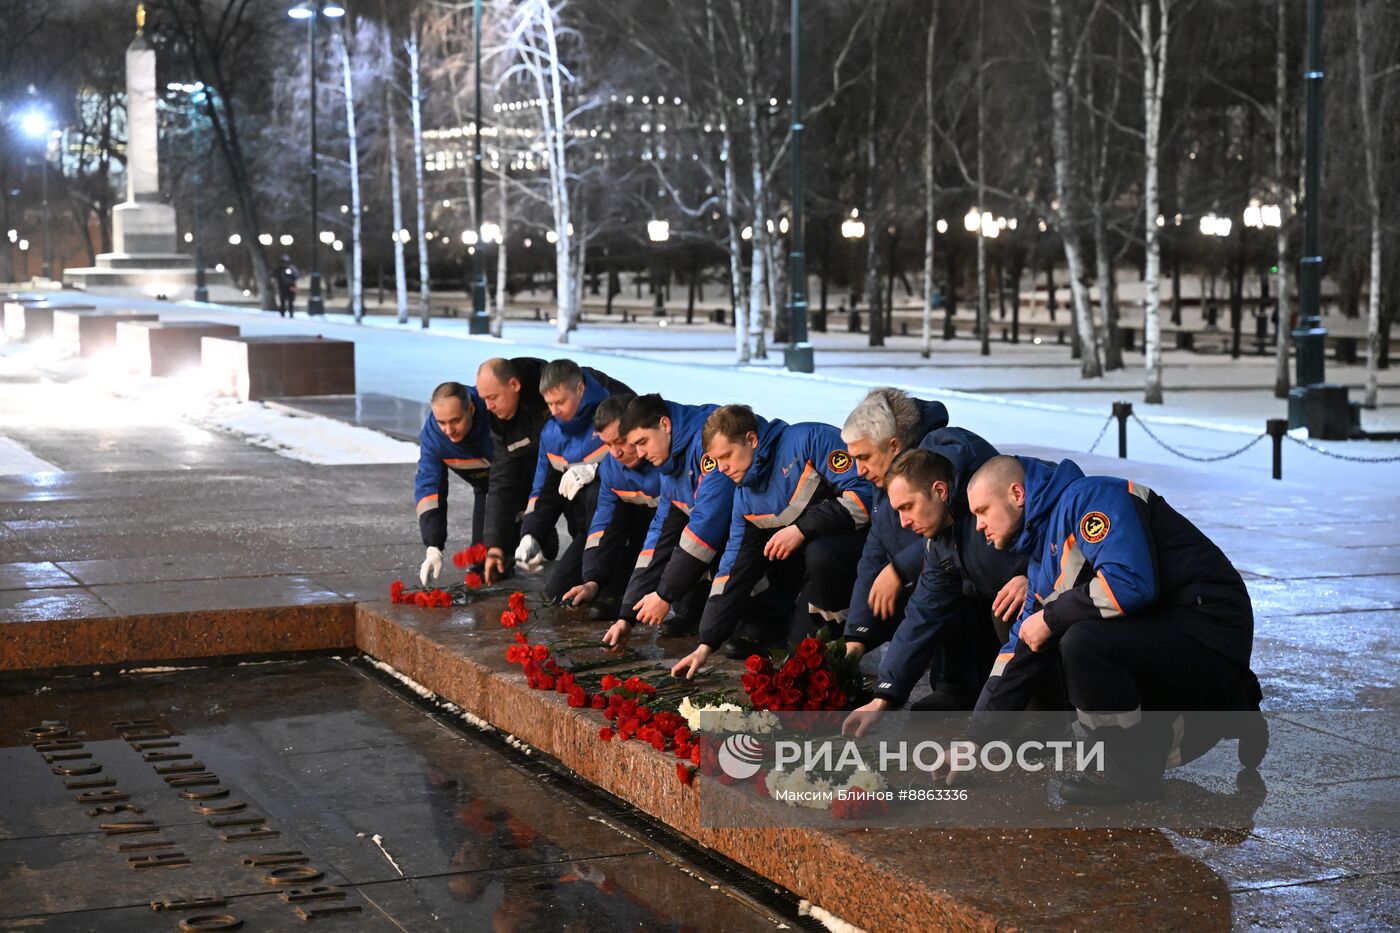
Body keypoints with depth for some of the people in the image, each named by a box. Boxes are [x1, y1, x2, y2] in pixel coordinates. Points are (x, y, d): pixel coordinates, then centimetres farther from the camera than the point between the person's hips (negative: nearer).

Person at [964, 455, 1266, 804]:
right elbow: (1020, 651, 17)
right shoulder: (1046, 555, 14)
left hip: (1210, 626, -10)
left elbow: (1130, 582, -30)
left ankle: (1132, 773, -11)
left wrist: (1050, 617, -16)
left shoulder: (1089, 497, -15)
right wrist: (976, 741, 13)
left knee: (1083, 643, -30)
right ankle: (1227, 713, 22)